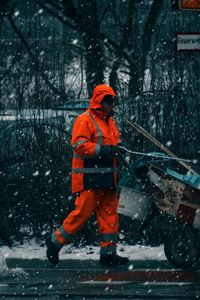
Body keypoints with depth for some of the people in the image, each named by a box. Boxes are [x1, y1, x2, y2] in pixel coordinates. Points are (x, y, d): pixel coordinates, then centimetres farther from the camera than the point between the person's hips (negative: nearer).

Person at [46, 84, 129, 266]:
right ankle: (56, 242, 5)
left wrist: (118, 149, 7)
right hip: (89, 178, -9)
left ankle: (109, 252, 5)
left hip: (107, 179, 9)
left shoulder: (110, 121, 20)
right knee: (83, 212, -8)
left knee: (110, 213, 3)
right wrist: (104, 150, -24)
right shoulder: (85, 120, -8)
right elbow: (79, 145, -19)